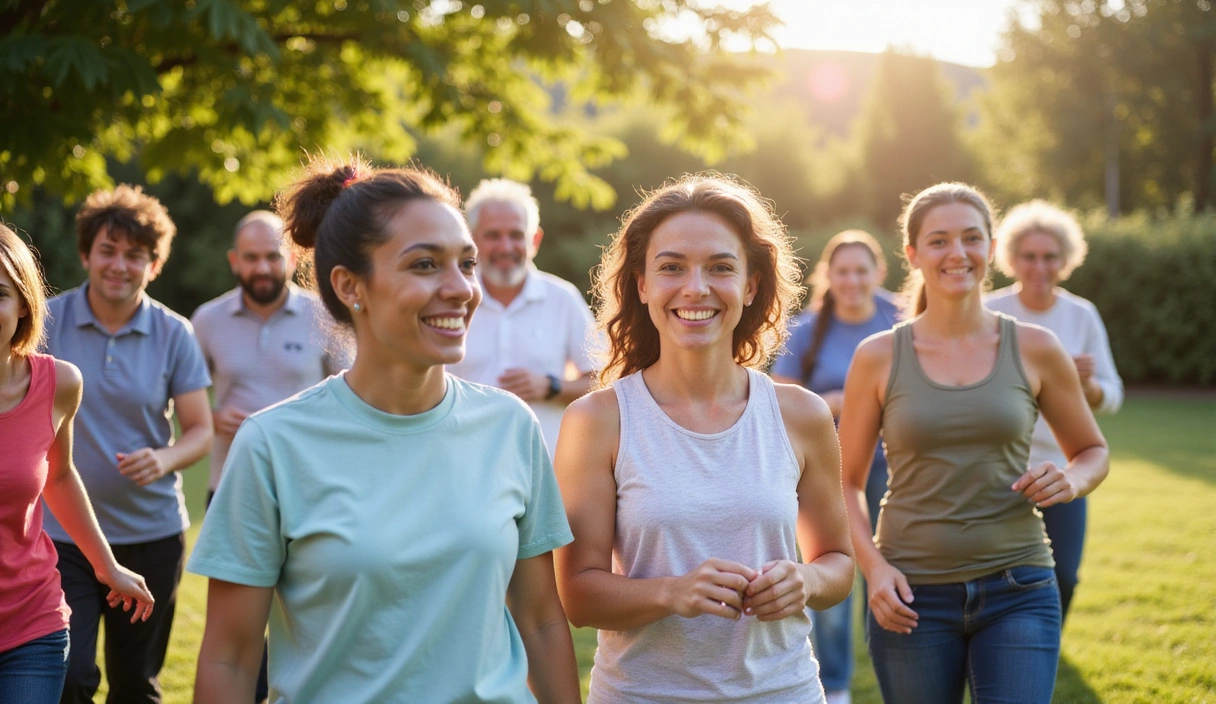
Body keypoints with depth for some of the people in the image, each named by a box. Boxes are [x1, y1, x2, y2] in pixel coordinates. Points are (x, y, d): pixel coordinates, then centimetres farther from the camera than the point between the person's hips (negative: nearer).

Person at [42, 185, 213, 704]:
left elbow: (200, 429, 2)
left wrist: (165, 460, -19)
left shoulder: (174, 334, 0)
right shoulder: (47, 323, -3)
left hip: (151, 533, 2)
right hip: (62, 531, -1)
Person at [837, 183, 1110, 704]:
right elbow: (847, 482, 5)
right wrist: (873, 566, -10)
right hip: (912, 595, 0)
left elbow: (1093, 452, 14)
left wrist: (1072, 480, -8)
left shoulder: (1034, 349, 1)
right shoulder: (879, 357, 0)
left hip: (1017, 592, 0)